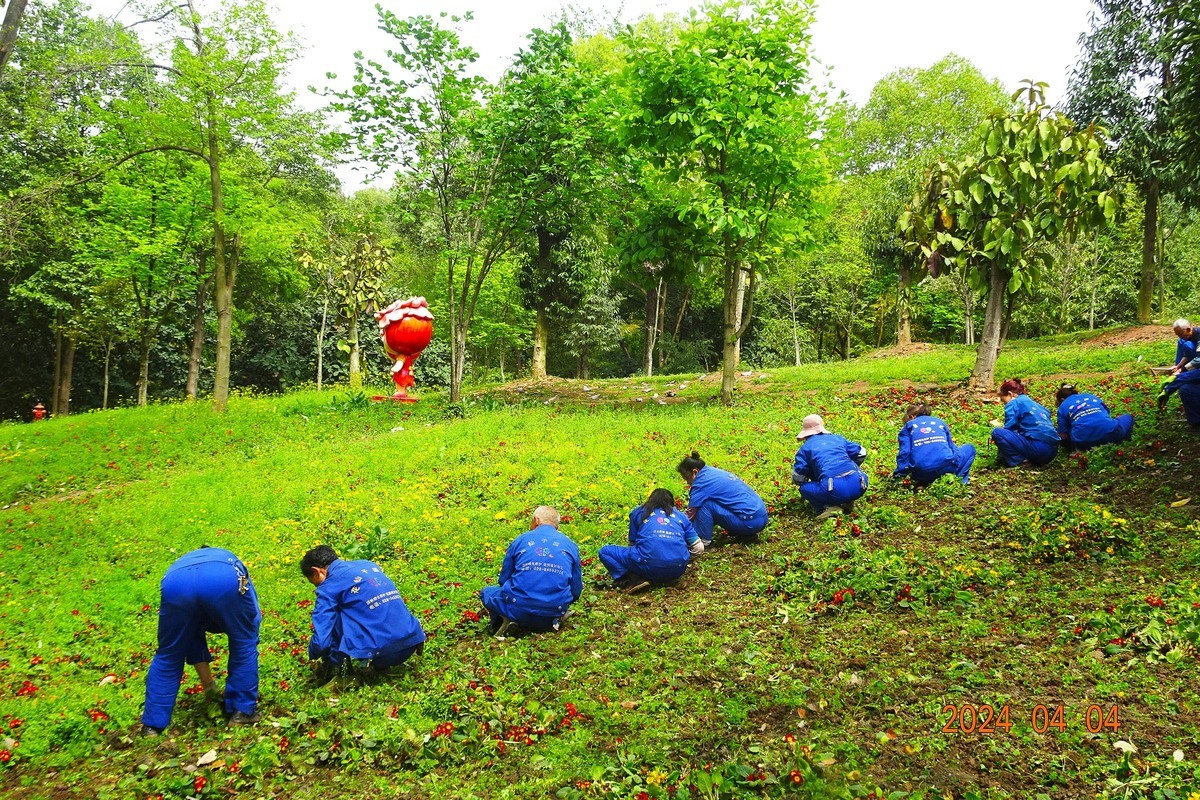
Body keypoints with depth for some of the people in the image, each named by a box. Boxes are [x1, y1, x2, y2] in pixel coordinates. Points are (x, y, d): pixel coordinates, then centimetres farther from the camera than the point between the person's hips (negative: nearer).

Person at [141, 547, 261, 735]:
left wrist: (210, 688, 57)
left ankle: (153, 723, 30)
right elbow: (254, 621, 43)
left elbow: (193, 640, 49)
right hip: (224, 579, -2)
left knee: (168, 656, 26)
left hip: (176, 584, 2)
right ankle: (243, 711, 28)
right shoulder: (230, 563, 46)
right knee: (244, 643, 23)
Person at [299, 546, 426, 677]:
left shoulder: (328, 587, -1)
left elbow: (321, 641, -5)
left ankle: (337, 666, 8)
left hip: (381, 651, -7)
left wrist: (313, 655, 16)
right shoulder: (368, 564, 20)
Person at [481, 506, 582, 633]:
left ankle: (504, 622, 1)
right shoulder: (571, 545, 11)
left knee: (487, 592, 26)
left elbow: (503, 581, 14)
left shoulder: (520, 540, 8)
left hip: (519, 611, -1)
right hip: (555, 612, 1)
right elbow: (576, 591, 13)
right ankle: (550, 623, 8)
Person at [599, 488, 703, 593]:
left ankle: (636, 579, -5)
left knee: (605, 551, 17)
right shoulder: (681, 515, 22)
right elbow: (699, 548, 18)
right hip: (677, 571, 2)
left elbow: (632, 543, 22)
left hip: (649, 566, -2)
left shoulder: (638, 512, 19)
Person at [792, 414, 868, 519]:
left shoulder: (805, 447, 14)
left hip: (834, 490, -4)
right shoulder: (838, 438, 25)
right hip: (857, 487, 5)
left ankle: (830, 506, -2)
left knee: (804, 489, 17)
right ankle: (848, 502, 18)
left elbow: (797, 478, 11)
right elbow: (861, 453, 30)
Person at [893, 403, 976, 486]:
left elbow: (904, 452, 4)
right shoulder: (939, 422, 24)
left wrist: (899, 476, 7)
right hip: (944, 466, 0)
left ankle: (924, 482, 7)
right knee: (969, 448, 29)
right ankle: (960, 479, 9)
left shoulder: (908, 426, 18)